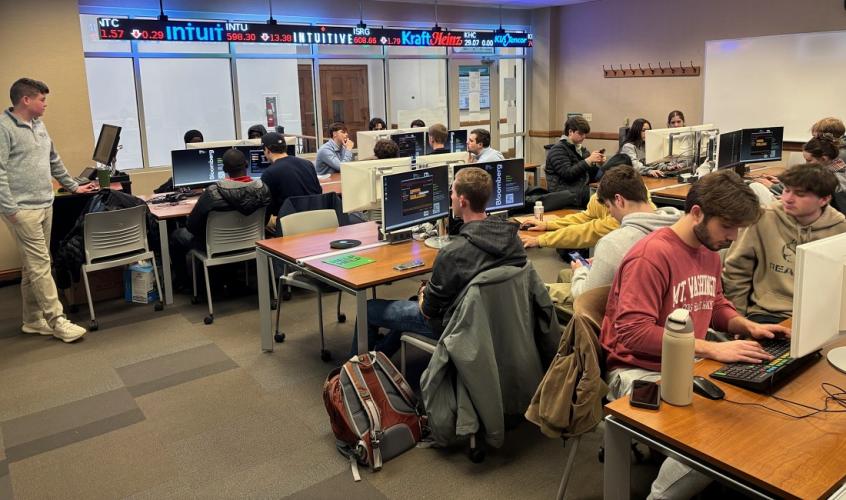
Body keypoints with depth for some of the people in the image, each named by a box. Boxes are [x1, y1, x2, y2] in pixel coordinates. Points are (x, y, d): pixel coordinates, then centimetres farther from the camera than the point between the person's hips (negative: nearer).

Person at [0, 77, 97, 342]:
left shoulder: (39, 126, 15)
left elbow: (54, 162, 25)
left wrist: (73, 186, 27)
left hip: (46, 206, 8)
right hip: (23, 209, -8)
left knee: (34, 265, 12)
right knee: (40, 265, -6)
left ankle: (32, 320, 20)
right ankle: (57, 320, 0)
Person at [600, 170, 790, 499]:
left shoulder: (710, 251, 8)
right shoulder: (651, 255, -20)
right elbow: (632, 331, -27)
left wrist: (748, 326, 4)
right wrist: (712, 349, -26)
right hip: (641, 372, -8)